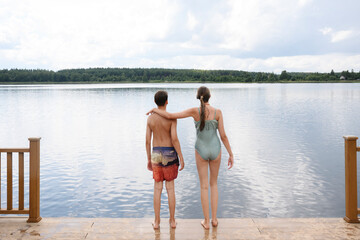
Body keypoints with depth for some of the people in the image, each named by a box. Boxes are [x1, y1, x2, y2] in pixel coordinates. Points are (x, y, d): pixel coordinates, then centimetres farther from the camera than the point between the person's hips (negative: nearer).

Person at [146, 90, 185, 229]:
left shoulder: (150, 118, -1)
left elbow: (147, 140, 0)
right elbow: (174, 139, -19)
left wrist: (149, 159, 11)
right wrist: (181, 157, -11)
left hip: (156, 154, 2)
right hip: (170, 154, -2)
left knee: (157, 189, 9)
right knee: (170, 188, 8)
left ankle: (157, 222, 14)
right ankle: (172, 220, 16)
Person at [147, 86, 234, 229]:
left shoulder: (195, 111, -13)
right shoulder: (218, 112, -10)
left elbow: (170, 116, -15)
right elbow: (223, 135, -11)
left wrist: (155, 110, 5)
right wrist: (231, 154, -3)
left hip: (201, 151, -1)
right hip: (215, 150, 1)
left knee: (204, 186, 11)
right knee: (214, 183, 19)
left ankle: (206, 221, 16)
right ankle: (214, 219, 19)